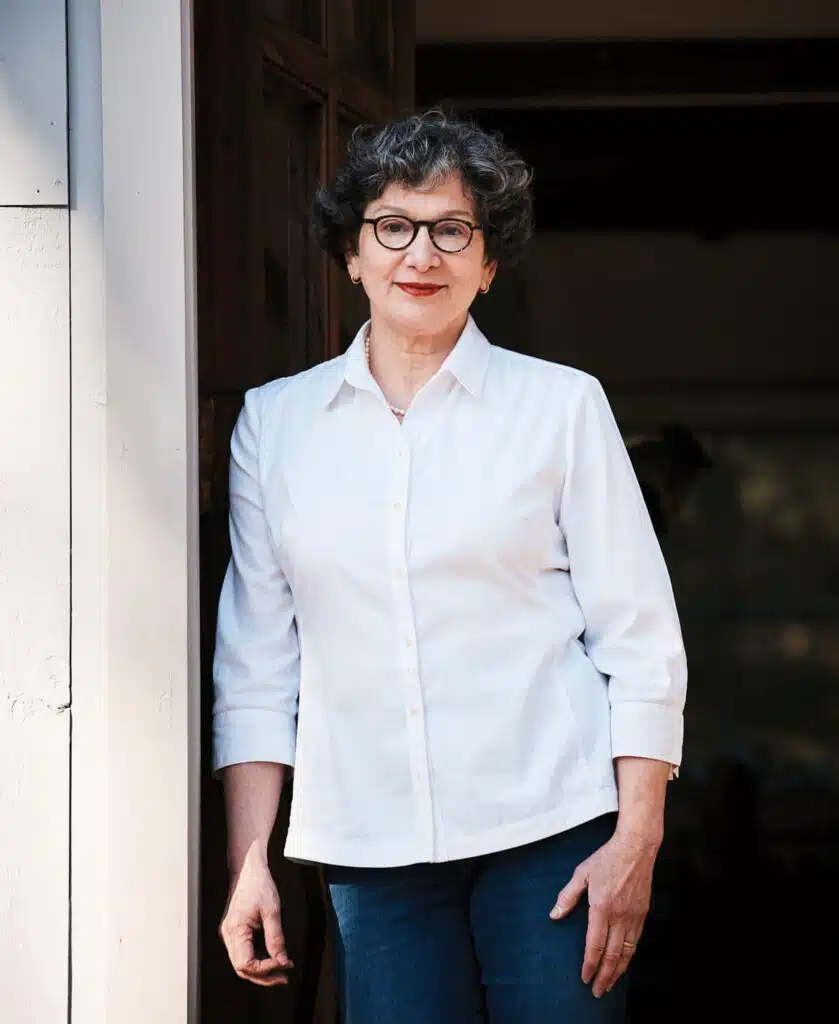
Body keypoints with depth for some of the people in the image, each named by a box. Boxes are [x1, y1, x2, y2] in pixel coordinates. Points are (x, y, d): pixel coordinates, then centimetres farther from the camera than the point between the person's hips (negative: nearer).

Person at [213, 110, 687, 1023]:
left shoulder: (561, 406, 4)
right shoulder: (275, 422, 10)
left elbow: (640, 639, 2)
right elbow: (255, 660, 10)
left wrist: (636, 841, -6)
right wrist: (248, 861, 4)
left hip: (550, 828, -1)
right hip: (368, 846, 2)